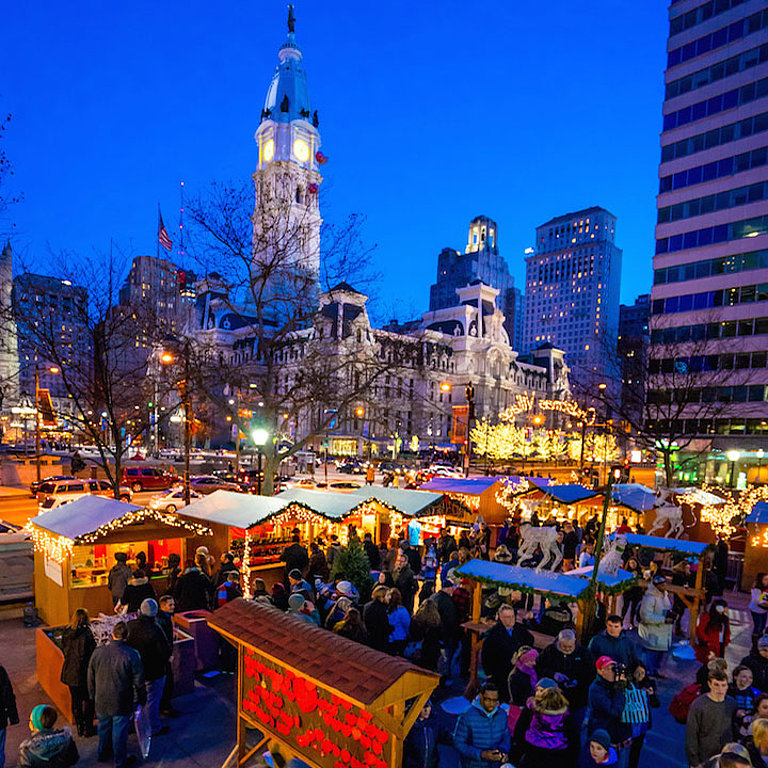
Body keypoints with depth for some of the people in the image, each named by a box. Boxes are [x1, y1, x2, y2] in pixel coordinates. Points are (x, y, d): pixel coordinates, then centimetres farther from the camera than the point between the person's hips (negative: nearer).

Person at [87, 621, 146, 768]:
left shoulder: (98, 652, -13)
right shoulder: (132, 655, -24)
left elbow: (91, 677, 2)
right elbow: (139, 681, -15)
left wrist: (93, 695, 18)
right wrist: (141, 699, 2)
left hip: (101, 701, 4)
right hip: (121, 703, -4)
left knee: (104, 727, 26)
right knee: (120, 731, 13)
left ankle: (103, 754, 47)